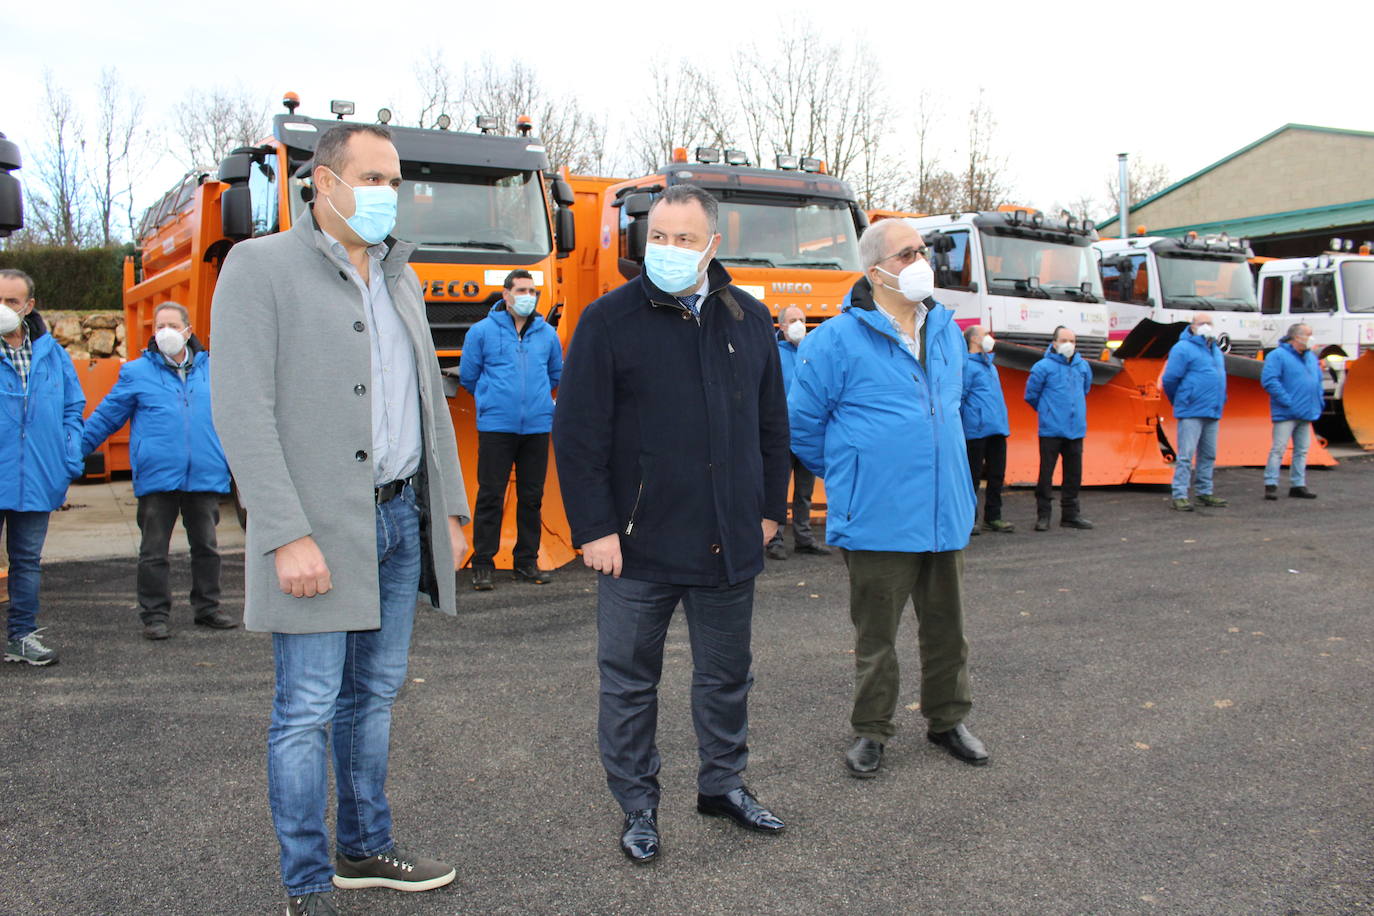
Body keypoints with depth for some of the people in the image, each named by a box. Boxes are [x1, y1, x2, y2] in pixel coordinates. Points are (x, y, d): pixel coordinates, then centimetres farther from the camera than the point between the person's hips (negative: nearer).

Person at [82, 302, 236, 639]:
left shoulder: (211, 370, 9)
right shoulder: (136, 373, 3)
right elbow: (105, 418, 8)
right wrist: (74, 452, 4)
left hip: (205, 476, 2)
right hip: (156, 477, -2)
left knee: (207, 547, 10)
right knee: (154, 551, 4)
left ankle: (207, 608, 23)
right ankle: (154, 616, 13)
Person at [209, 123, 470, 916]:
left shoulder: (400, 278, 14)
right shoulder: (260, 269, -7)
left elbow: (430, 400, 17)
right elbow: (241, 411, -15)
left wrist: (450, 510, 12)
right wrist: (287, 537, -20)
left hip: (401, 520, 7)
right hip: (320, 528, -7)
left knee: (375, 694, 16)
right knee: (308, 710, 0)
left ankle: (367, 849, 30)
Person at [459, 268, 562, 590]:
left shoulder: (547, 333, 10)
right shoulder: (482, 331, 2)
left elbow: (556, 374, 26)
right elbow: (468, 377, 11)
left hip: (537, 427, 3)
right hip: (495, 427, -3)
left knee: (532, 496, 8)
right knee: (490, 496, -3)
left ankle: (527, 561, 18)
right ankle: (483, 563, 5)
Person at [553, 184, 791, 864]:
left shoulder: (749, 318, 7)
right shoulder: (610, 319, -6)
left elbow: (772, 424, 14)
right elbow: (577, 433, -8)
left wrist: (770, 508, 10)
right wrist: (593, 528, -12)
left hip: (729, 544, 4)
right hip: (638, 546, -3)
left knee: (726, 675, 17)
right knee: (629, 681, 7)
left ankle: (723, 783, 36)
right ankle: (637, 807, 23)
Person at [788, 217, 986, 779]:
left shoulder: (946, 330, 9)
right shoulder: (838, 340, -11)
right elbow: (802, 424, -2)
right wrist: (844, 477, 7)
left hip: (946, 514, 6)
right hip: (877, 519, -5)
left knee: (946, 627, 16)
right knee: (875, 633, 7)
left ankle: (947, 719, 33)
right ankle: (872, 732, 22)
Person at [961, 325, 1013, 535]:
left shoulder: (990, 365, 21)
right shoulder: (966, 364, -7)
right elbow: (960, 398, -11)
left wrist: (1002, 421, 20)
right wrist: (964, 422, -14)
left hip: (997, 429, 8)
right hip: (976, 430, -8)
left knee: (996, 474, 10)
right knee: (973, 476, -1)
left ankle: (993, 517, 19)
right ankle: (969, 519, 6)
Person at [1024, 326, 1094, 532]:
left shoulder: (1082, 366, 9)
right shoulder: (1043, 367, -7)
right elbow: (1031, 395, 1)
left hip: (1076, 429, 5)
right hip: (1051, 430, -5)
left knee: (1074, 473, 10)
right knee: (1046, 473, -3)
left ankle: (1070, 514, 19)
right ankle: (1043, 515, 4)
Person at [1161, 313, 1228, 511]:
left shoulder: (1216, 350, 17)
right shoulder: (1183, 349, -9)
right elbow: (1170, 379, -11)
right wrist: (1179, 401, 2)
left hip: (1212, 413, 8)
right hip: (1191, 413, -8)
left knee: (1208, 455, 13)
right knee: (1186, 455, -9)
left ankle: (1205, 493, 22)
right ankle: (1179, 495, -7)